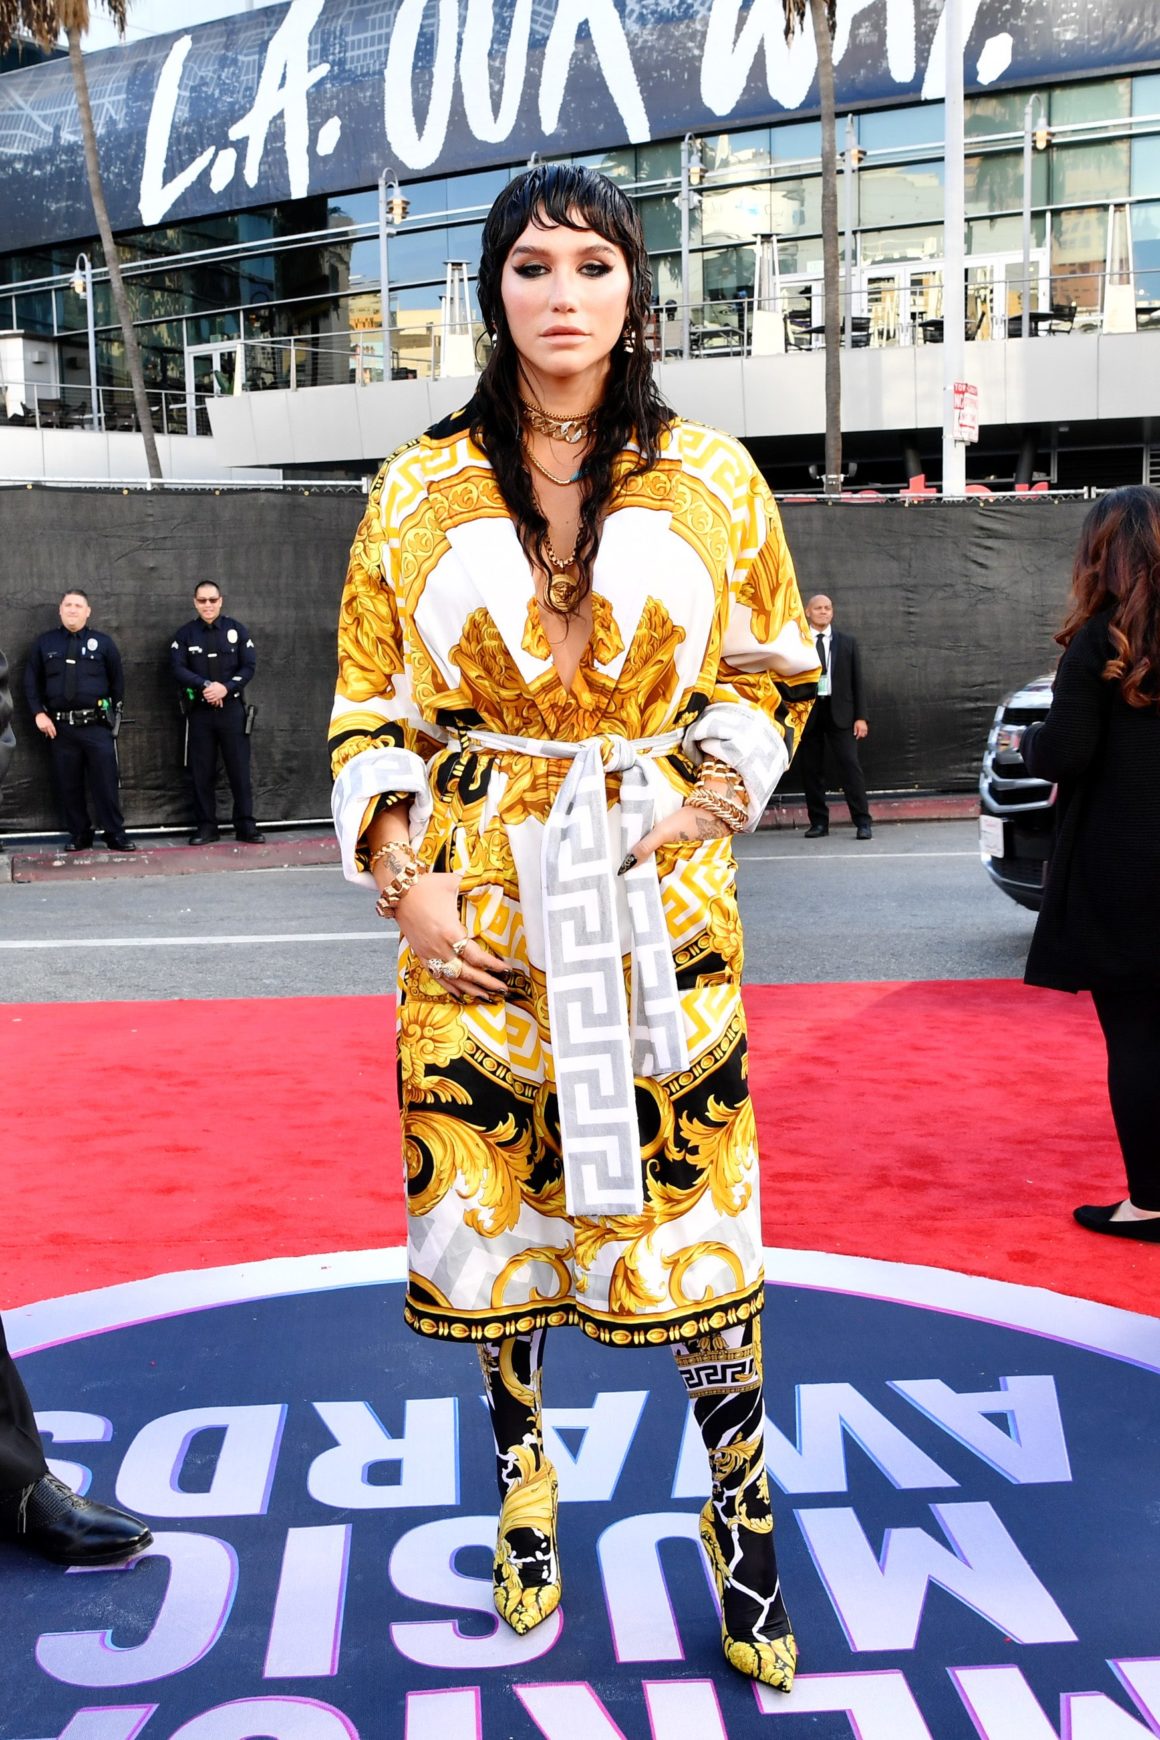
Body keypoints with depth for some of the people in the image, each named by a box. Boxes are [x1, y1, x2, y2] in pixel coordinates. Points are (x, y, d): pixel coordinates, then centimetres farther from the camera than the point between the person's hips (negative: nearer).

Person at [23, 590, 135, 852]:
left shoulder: (103, 642, 5)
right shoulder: (44, 643, 8)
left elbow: (117, 681, 10)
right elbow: (31, 682, 11)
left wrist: (113, 713, 6)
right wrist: (39, 713, 0)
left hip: (97, 725, -2)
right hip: (60, 727, 2)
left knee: (106, 782, -3)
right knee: (68, 784, 5)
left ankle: (115, 834, 4)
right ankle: (79, 835, 15)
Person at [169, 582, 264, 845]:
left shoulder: (237, 630, 5)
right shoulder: (185, 634, 5)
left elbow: (249, 666, -1)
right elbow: (177, 667, -5)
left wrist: (225, 688, -15)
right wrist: (205, 686, -19)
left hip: (232, 708, -1)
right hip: (199, 711, 1)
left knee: (240, 769, -1)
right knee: (201, 772, 2)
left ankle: (245, 825, 4)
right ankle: (206, 826, 9)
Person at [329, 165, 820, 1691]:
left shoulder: (712, 481, 4)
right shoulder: (418, 491, 3)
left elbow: (771, 676, 12)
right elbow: (370, 708, 6)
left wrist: (711, 796, -6)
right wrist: (405, 879, -7)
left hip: (658, 896, 0)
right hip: (479, 903, 1)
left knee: (688, 1204, 0)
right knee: (492, 1190, 9)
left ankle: (741, 1512, 20)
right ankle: (522, 1479, 32)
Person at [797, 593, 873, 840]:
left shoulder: (847, 642, 10)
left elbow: (857, 681, 8)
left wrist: (861, 716, 0)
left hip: (839, 711, 0)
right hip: (807, 710, 0)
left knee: (850, 763, -8)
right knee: (810, 768, 2)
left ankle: (862, 822, -7)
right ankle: (819, 822, 11)